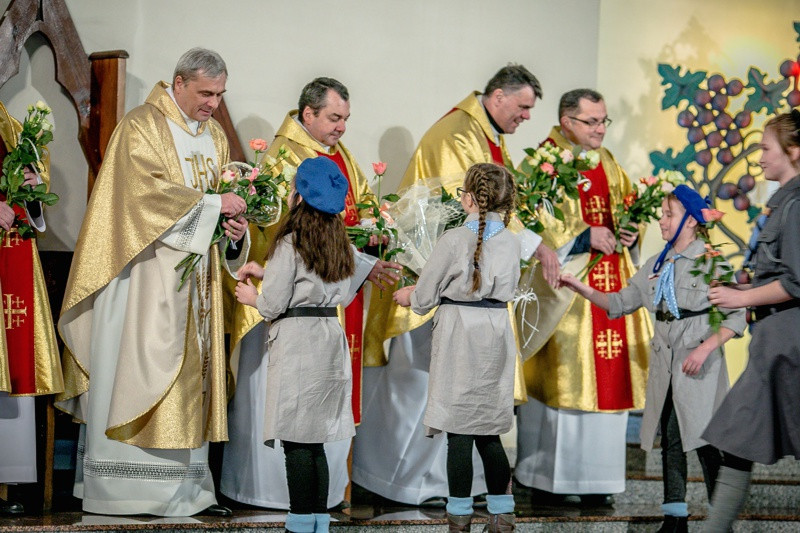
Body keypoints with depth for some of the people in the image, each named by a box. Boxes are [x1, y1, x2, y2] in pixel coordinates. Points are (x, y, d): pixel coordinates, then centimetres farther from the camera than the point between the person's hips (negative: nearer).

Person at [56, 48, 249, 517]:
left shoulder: (215, 135, 16)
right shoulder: (143, 126, -6)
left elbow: (223, 197, 18)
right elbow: (147, 190, -18)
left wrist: (234, 228, -4)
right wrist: (210, 203, -19)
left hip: (196, 275, 7)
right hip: (147, 273, -7)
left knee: (190, 370, 5)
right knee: (140, 368, -8)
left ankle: (185, 486, 7)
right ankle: (125, 488, -3)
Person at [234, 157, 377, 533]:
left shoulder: (291, 242, -10)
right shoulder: (338, 242, 12)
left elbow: (273, 305, -10)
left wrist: (251, 297, 10)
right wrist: (265, 273, 25)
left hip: (296, 341, -8)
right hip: (330, 337, 8)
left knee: (297, 442, -4)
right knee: (315, 442, 12)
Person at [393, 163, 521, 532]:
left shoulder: (454, 239, -12)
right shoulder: (511, 242, 4)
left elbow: (424, 297, -5)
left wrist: (408, 296, 19)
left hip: (459, 335, -5)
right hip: (497, 332, 5)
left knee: (459, 431, 1)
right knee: (487, 432, 13)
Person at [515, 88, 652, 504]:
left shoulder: (608, 164, 16)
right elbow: (532, 223, -14)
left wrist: (629, 233, 1)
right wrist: (584, 237, -19)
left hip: (607, 285, 7)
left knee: (606, 375, 3)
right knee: (559, 374, -5)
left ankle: (592, 479, 8)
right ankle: (542, 476, 5)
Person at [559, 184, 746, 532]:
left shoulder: (712, 262, -5)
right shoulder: (657, 265, 13)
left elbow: (736, 318, -8)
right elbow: (620, 303, 15)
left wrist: (705, 348, -19)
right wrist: (581, 289, 3)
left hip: (699, 364, -6)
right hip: (664, 365, 6)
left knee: (705, 442, -7)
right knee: (670, 440, 8)